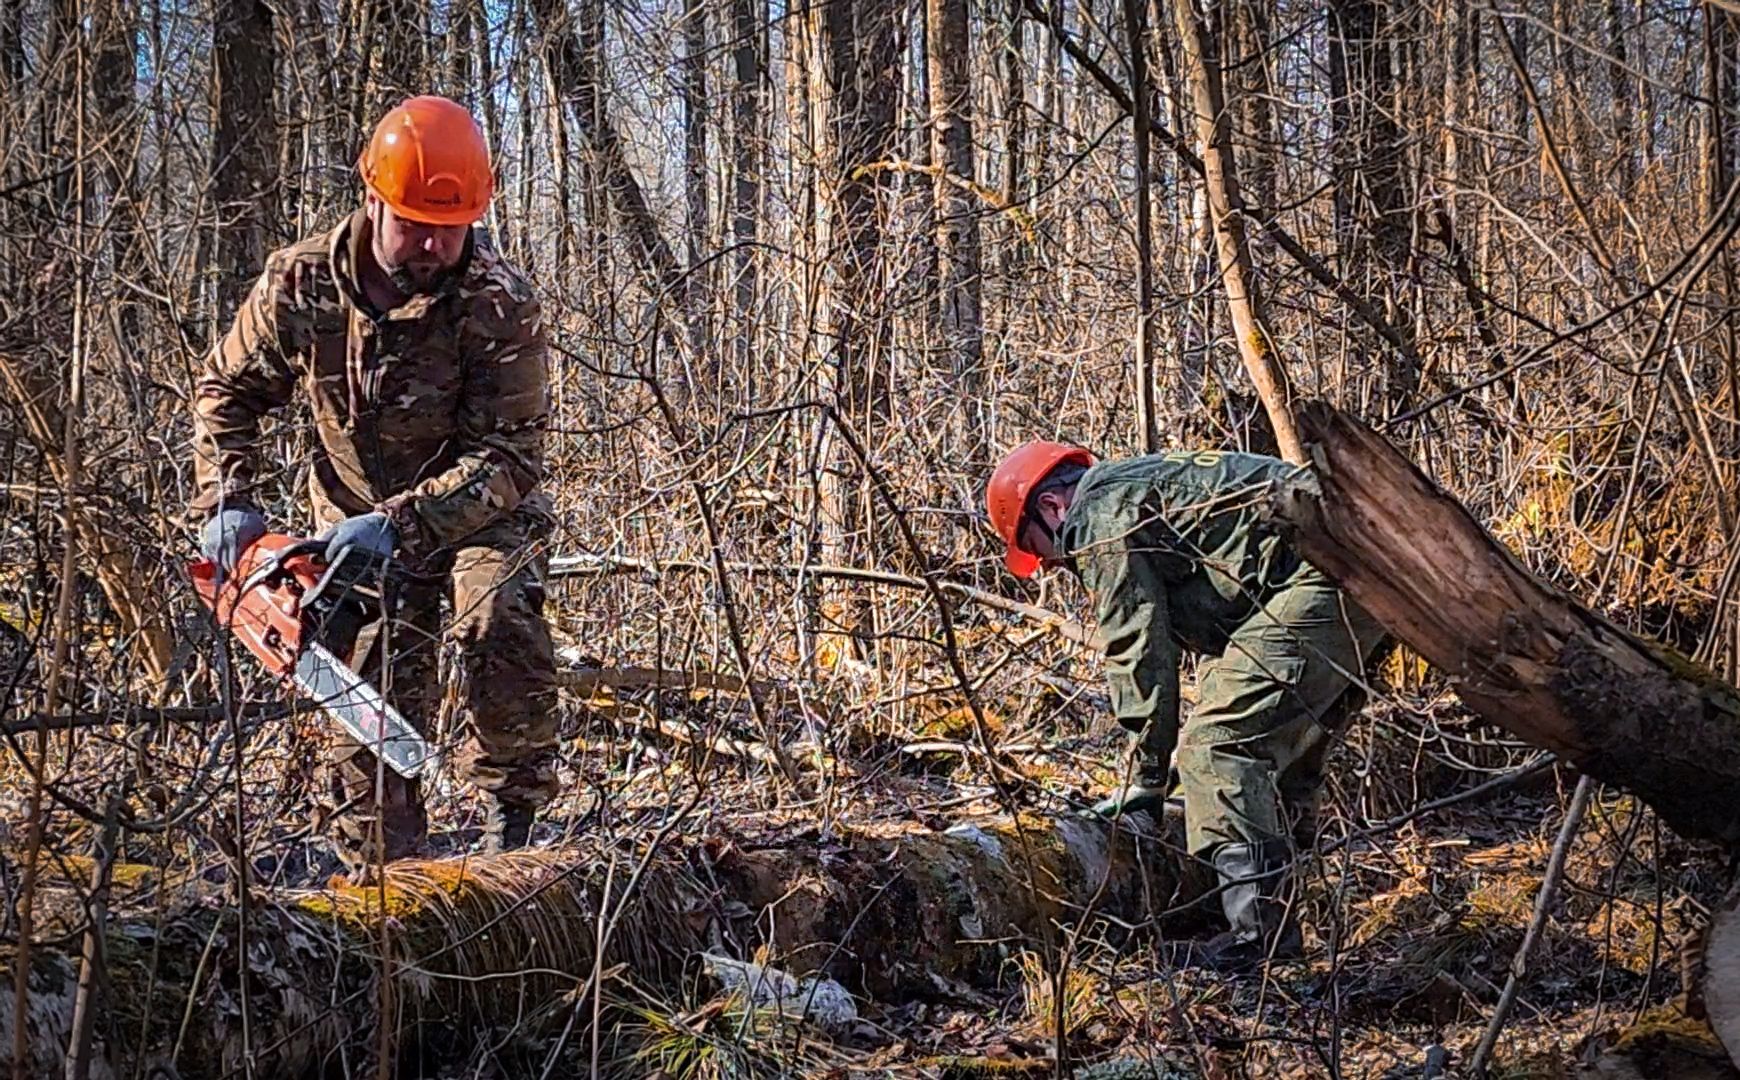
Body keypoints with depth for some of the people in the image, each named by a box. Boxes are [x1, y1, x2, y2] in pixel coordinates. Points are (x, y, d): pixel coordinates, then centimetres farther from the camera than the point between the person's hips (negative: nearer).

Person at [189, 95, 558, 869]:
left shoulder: (500, 304, -26)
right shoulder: (301, 282, -16)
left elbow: (508, 457, -29)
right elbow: (226, 390, 0)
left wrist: (400, 524, -39)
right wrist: (227, 501, -16)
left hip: (483, 514, -3)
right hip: (355, 521, 3)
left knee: (499, 623, -29)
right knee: (369, 695, -3)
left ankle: (512, 823, -18)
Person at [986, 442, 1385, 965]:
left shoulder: (1099, 517, -2)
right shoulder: (1140, 485, 29)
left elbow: (1138, 648, -6)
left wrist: (1149, 774, 1)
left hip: (1320, 575, -11)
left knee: (1218, 743, -12)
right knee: (1286, 744, 20)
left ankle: (1260, 929, -16)